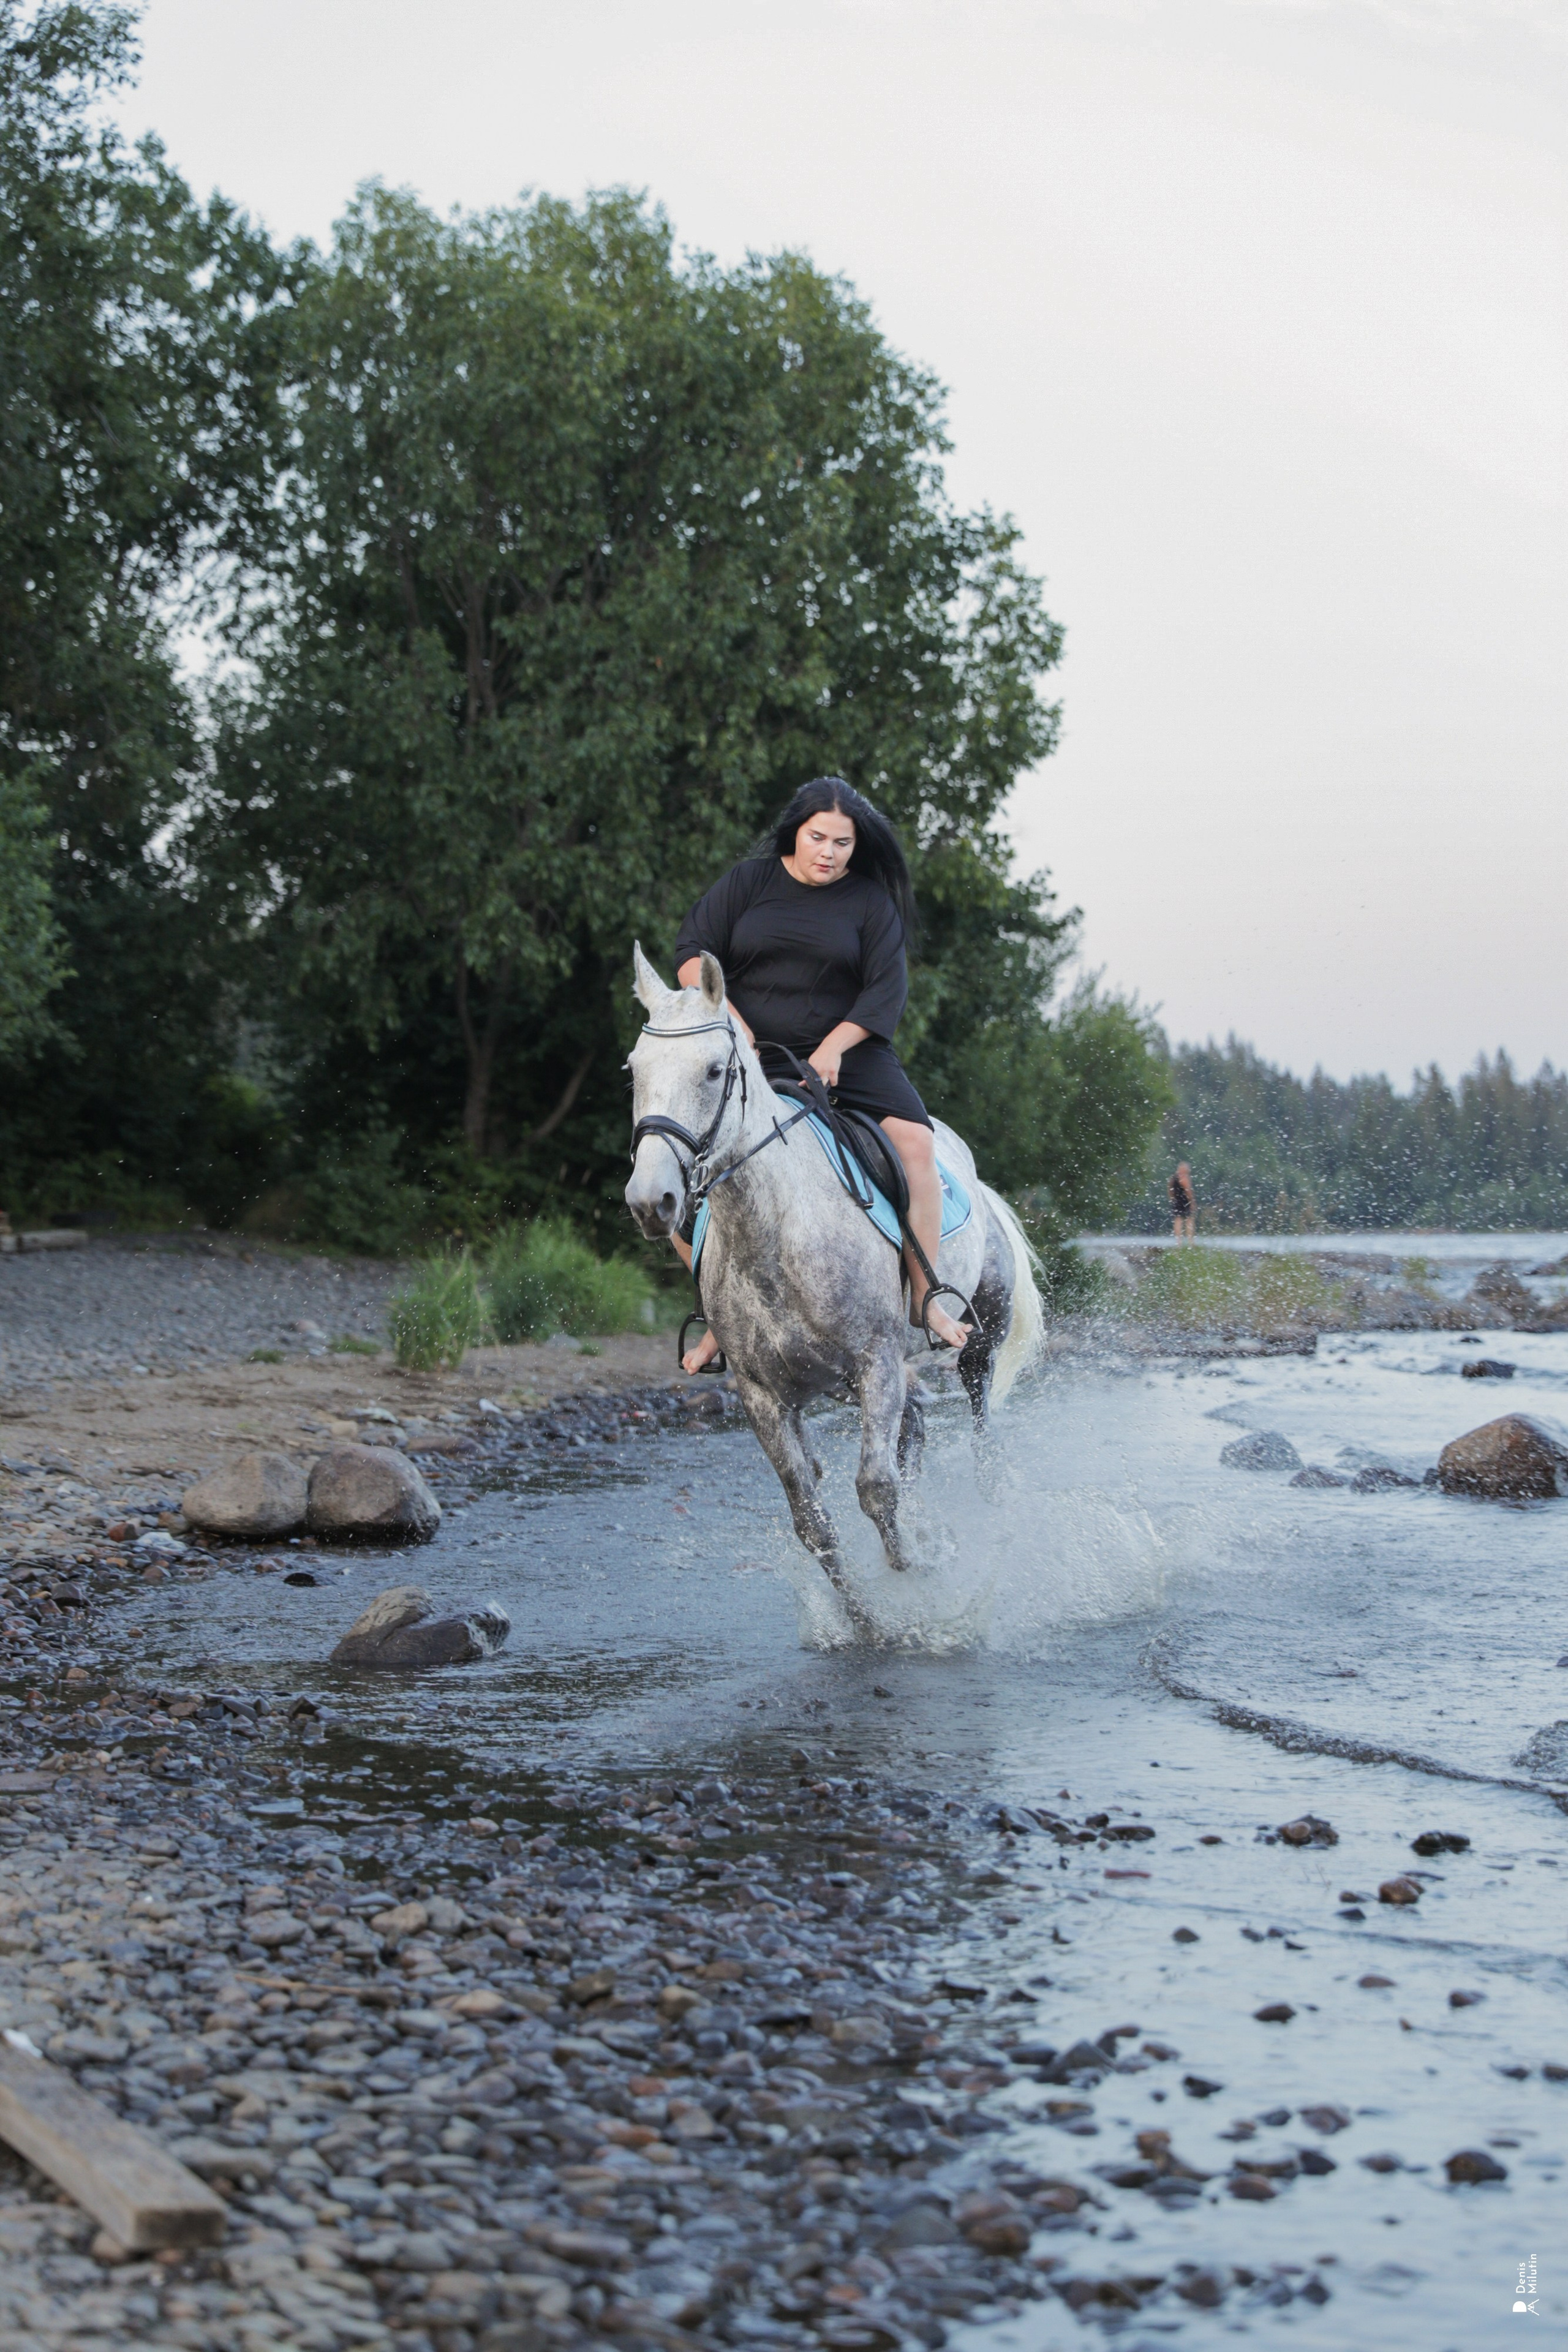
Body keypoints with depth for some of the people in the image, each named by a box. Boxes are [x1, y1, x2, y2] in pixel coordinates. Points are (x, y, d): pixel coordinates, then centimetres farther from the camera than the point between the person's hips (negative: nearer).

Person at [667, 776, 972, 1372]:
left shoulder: (871, 901, 3)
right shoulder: (748, 882, 5)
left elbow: (886, 989, -4)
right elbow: (692, 954, 2)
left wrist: (833, 1048, -18)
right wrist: (730, 1022, -13)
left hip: (844, 1054, -1)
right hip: (747, 1055, 1)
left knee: (915, 1140, -26)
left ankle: (925, 1298, -17)